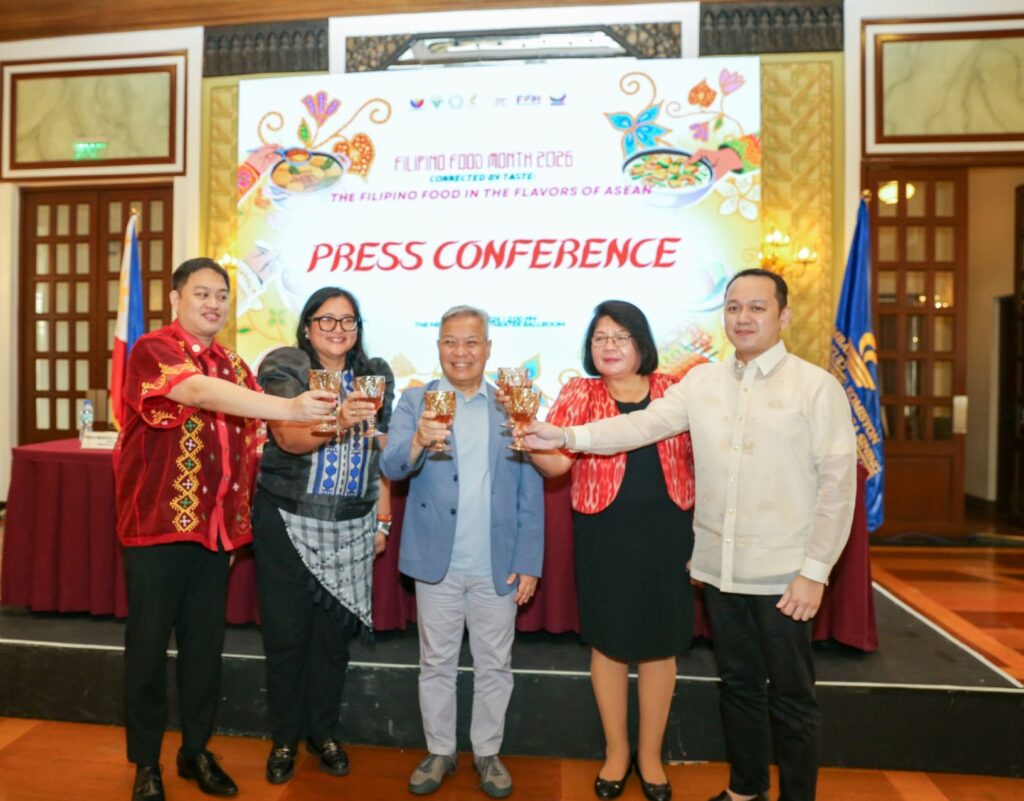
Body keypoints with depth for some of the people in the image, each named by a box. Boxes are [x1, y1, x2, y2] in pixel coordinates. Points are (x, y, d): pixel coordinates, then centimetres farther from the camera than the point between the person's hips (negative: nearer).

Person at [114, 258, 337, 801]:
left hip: (218, 528, 5)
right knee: (149, 644, 7)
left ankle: (196, 751, 30)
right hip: (157, 525, -5)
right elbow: (200, 393, -29)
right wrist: (289, 407, -38)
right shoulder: (153, 350, -9)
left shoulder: (234, 367, 11)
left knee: (205, 644, 13)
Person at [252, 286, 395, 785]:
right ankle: (284, 739, 29)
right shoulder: (284, 368, -6)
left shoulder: (375, 374, 6)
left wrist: (383, 519, 9)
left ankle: (323, 732, 33)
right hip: (288, 523, -3)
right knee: (286, 634, 7)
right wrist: (338, 421, -41)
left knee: (334, 632, 12)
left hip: (351, 529, 3)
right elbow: (288, 437, -22)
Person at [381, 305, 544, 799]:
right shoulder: (415, 401, 0)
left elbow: (530, 492, 0)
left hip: (498, 567, 1)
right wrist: (418, 441, -36)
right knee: (436, 664, 15)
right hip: (437, 565, 0)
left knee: (494, 666, 15)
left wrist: (529, 563, -4)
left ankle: (487, 752, 35)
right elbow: (391, 467, -14)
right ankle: (439, 751, 35)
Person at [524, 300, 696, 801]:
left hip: (666, 533, 1)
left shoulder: (674, 390, 3)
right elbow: (555, 461, -12)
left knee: (660, 642, 11)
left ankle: (650, 753, 35)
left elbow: (702, 458, 6)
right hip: (605, 535, -1)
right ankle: (616, 751, 35)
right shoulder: (579, 394, 0)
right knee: (608, 640, 11)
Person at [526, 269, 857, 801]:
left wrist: (815, 570, -11)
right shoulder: (702, 382, 4)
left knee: (790, 696, 13)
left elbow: (837, 482, -8)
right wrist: (568, 436, -20)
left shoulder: (816, 386, -7)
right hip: (719, 568, 4)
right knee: (738, 684, 20)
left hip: (782, 573, -3)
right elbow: (644, 424, -6)